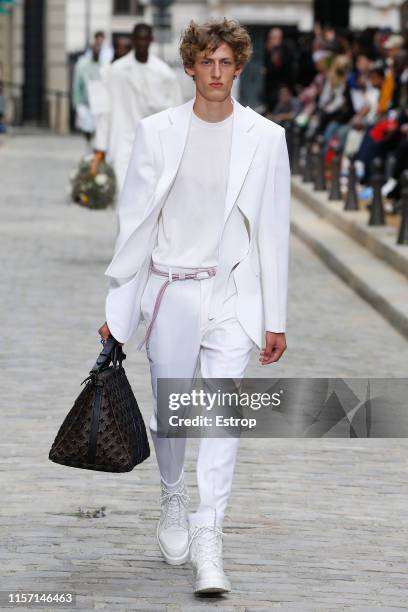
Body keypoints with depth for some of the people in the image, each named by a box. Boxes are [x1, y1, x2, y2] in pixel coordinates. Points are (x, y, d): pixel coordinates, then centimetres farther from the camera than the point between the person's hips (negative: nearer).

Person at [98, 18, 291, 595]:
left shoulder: (266, 137, 1)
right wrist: (117, 308, 3)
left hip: (232, 294, -1)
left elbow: (273, 232, 2)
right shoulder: (157, 131, 1)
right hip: (170, 289, 1)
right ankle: (173, 498, 39)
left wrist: (276, 320, 1)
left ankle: (208, 545, -8)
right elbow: (134, 222, 4)